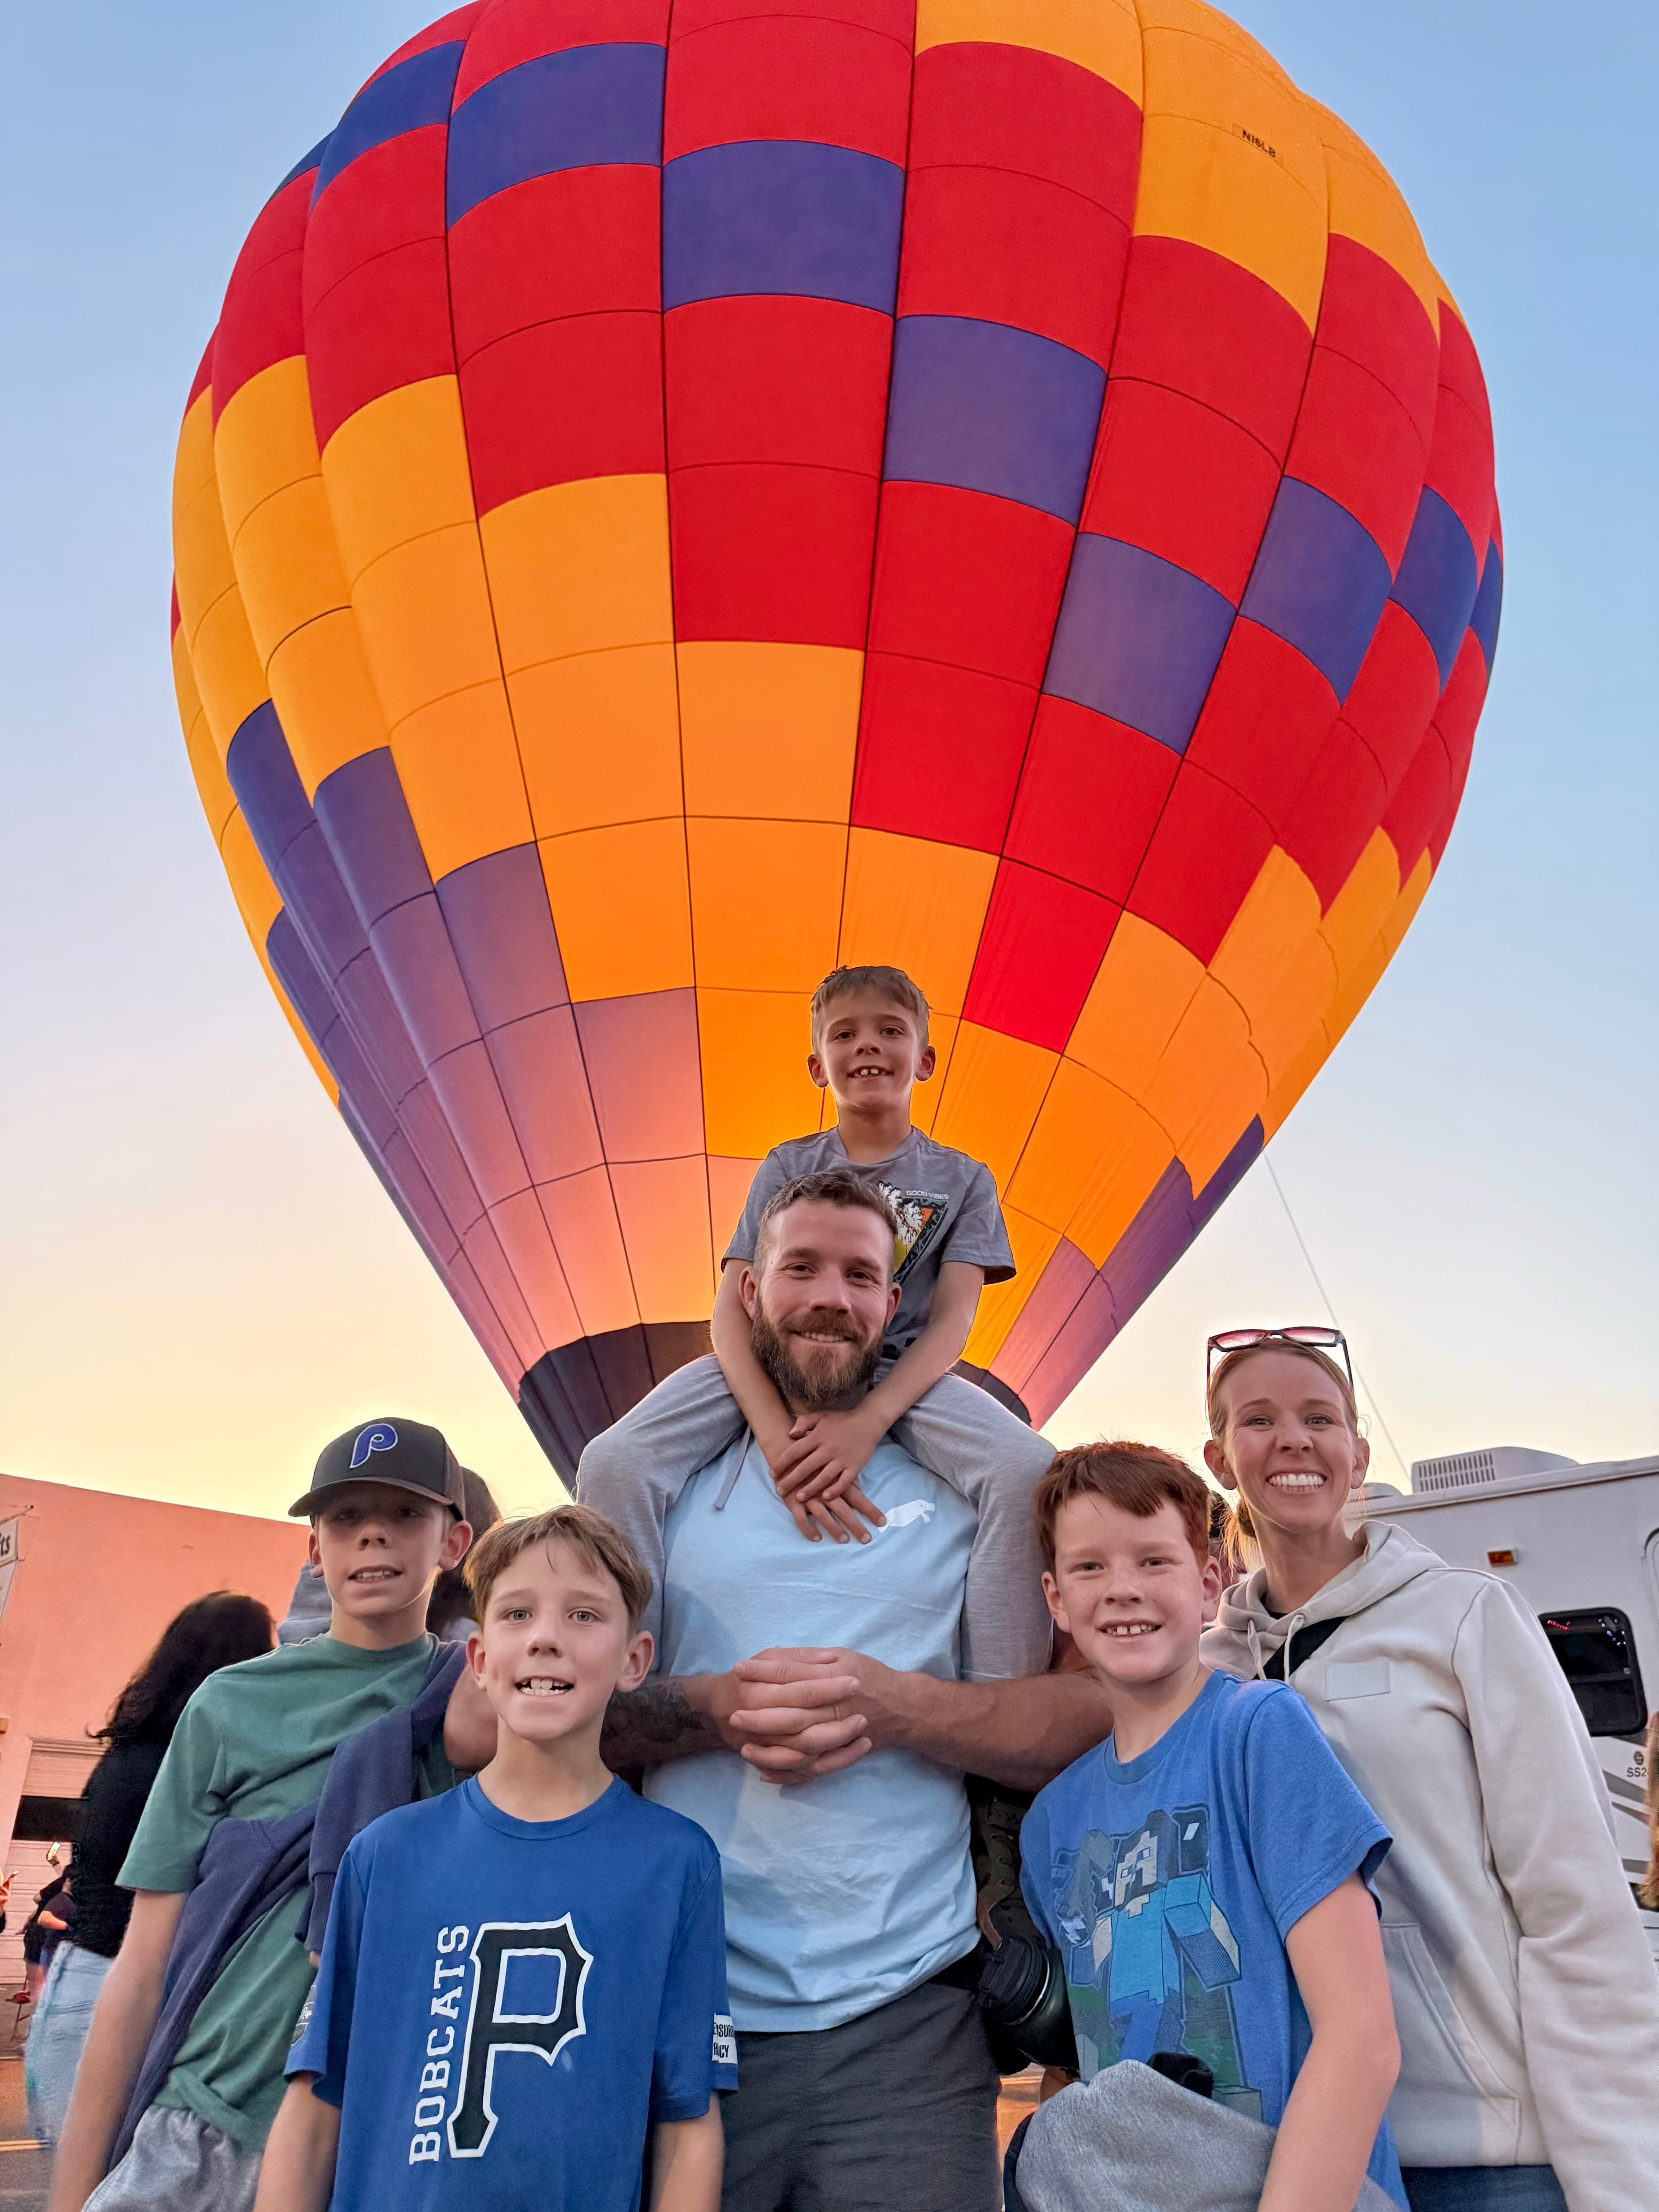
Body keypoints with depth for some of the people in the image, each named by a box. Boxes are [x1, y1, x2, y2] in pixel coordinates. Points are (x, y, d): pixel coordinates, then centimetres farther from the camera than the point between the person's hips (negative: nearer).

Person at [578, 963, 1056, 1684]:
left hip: (901, 1374, 0)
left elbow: (952, 1319, -4)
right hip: (769, 1363, 1)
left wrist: (867, 1422, -25)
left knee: (1027, 1469, -32)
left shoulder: (961, 1180, 9)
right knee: (614, 1461, -27)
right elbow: (732, 1307, -3)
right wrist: (780, 1439, -24)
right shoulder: (788, 1167, 9)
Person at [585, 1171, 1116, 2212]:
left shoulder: (968, 1491, 5)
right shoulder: (659, 1474, 6)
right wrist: (716, 1708, -15)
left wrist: (895, 1706, -16)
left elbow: (1093, 1714, 0)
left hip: (905, 2020, 0)